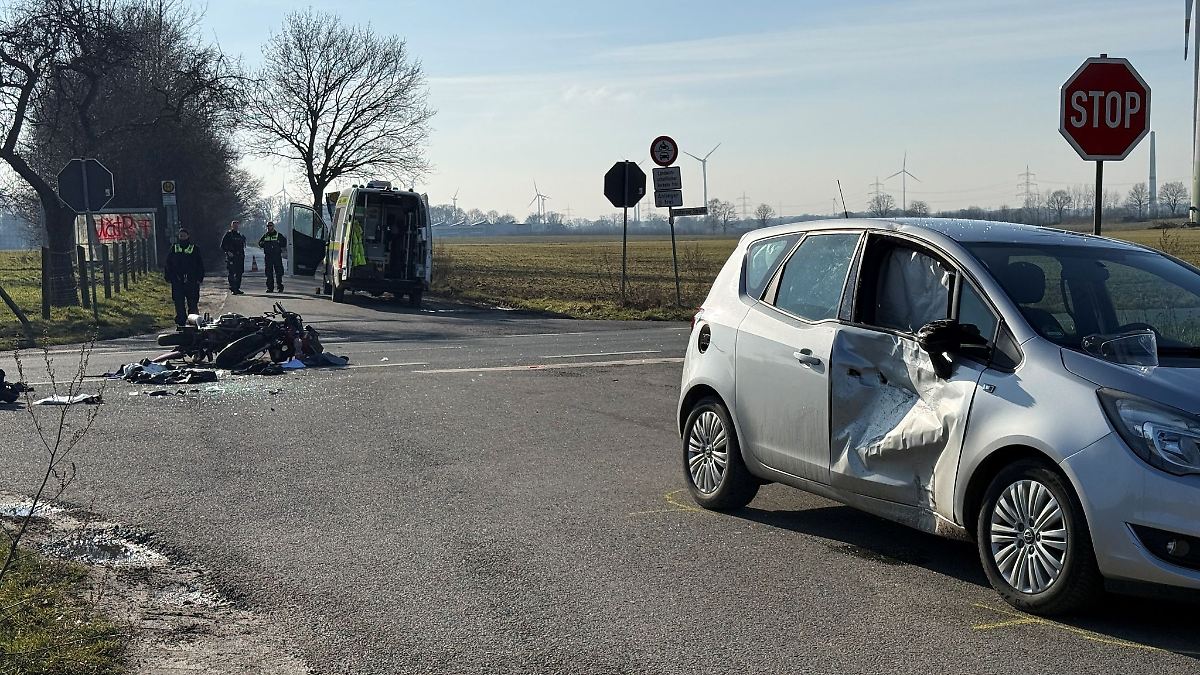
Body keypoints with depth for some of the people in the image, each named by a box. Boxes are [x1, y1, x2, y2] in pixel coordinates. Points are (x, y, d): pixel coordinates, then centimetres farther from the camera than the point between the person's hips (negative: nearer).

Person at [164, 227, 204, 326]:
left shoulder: (194, 248, 3)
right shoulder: (174, 247, 9)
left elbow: (200, 265, 4)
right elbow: (168, 264, 11)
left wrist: (199, 277, -3)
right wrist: (168, 277, 5)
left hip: (191, 281, -2)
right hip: (177, 281, 2)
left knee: (193, 302, 0)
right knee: (179, 303, 3)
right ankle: (180, 320, 11)